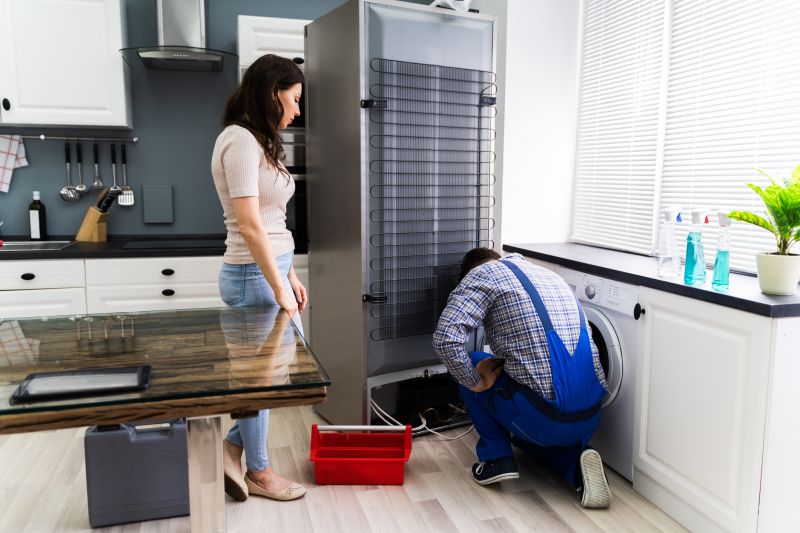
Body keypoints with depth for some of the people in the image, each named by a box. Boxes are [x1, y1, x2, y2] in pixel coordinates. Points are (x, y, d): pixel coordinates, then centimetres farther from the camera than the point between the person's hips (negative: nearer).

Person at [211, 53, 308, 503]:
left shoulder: (260, 142, 15)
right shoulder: (241, 140, -15)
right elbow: (249, 226, -21)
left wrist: (291, 277, 16)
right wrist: (278, 290, -17)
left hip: (271, 269, 10)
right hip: (255, 276, -10)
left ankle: (235, 446, 29)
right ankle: (259, 472, 27)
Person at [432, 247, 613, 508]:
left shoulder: (484, 273, -1)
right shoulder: (549, 274, 21)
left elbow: (446, 339, -16)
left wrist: (476, 382, -2)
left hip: (541, 416, -7)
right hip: (589, 420, 7)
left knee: (469, 366, 18)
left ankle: (497, 458, 13)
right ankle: (575, 463, 8)